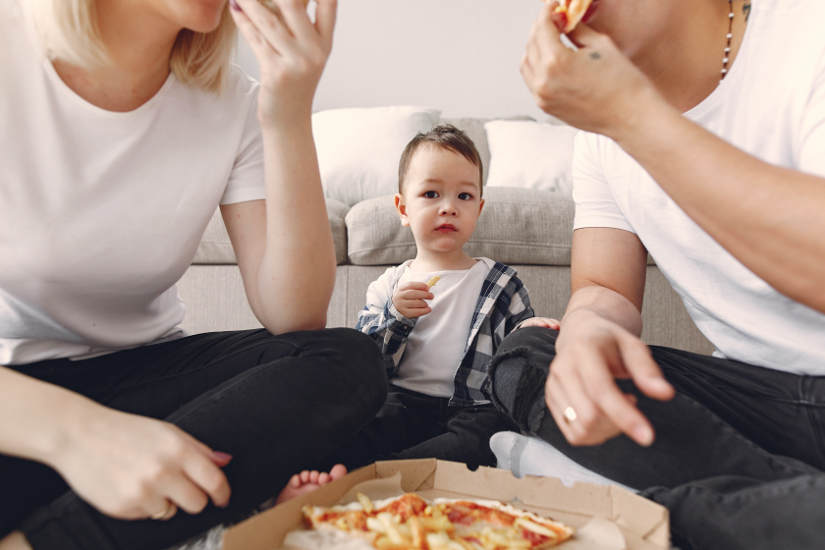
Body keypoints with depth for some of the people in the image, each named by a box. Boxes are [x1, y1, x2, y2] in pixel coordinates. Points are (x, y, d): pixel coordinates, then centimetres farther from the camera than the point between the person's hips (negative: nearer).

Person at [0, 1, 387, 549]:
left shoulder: (232, 105, -6)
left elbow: (294, 318, -15)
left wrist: (290, 122, -23)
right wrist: (74, 428, -39)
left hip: (139, 372, 5)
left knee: (350, 360, -22)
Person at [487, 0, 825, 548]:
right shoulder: (604, 133, 7)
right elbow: (607, 290, 4)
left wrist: (632, 114, -24)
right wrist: (587, 330, -22)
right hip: (762, 390, 7)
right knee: (524, 355, -9)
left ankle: (693, 506, -11)